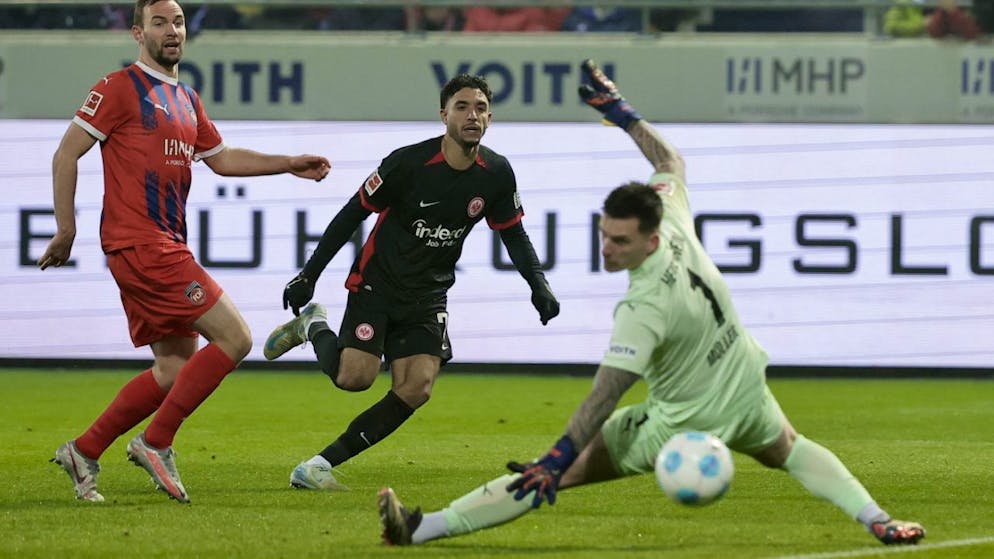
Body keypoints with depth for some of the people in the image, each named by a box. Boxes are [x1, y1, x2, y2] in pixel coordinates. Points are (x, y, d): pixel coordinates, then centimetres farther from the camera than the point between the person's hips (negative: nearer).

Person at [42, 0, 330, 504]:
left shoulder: (187, 100, 19)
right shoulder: (120, 88, -7)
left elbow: (221, 158, 31)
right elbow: (66, 155, -7)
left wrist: (289, 165, 24)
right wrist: (66, 230, -10)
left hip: (167, 249, 9)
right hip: (140, 246, -9)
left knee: (176, 371, 8)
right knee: (234, 338, -12)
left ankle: (83, 453, 14)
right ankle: (155, 443, -6)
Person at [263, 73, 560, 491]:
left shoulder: (496, 174, -4)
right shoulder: (409, 162, -17)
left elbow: (513, 234, 11)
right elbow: (353, 213, -8)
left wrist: (538, 284, -5)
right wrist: (309, 275, -7)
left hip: (428, 297, 4)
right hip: (377, 283, -4)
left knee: (417, 388, -14)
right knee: (355, 376, -20)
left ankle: (321, 464, -6)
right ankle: (312, 326, 14)